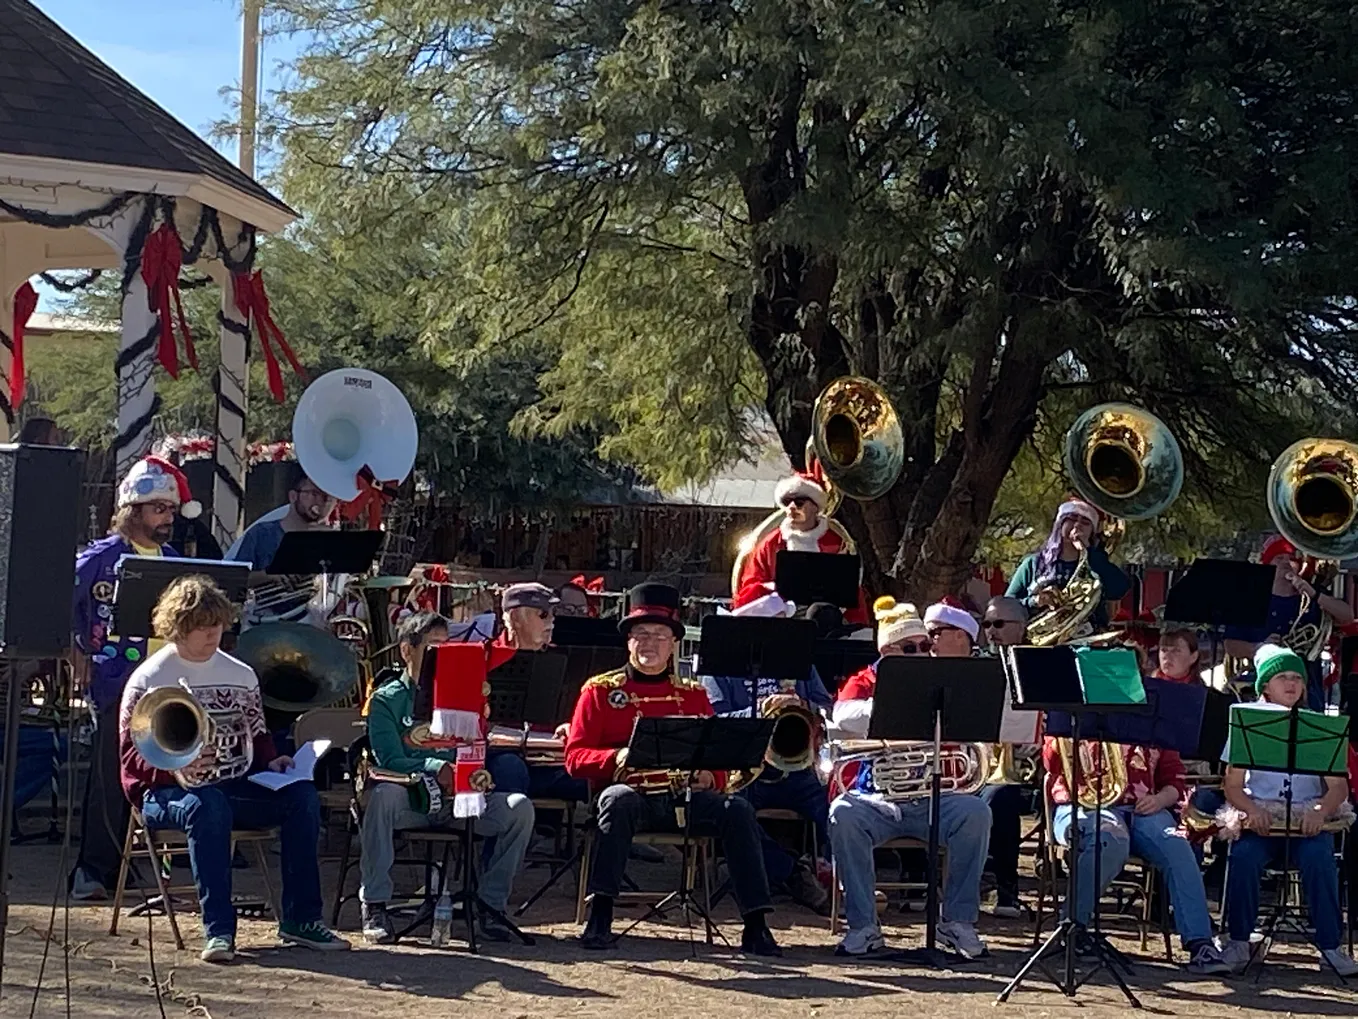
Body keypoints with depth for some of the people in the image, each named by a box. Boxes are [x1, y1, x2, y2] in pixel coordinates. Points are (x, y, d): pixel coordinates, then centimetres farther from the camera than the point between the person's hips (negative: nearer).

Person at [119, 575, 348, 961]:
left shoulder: (241, 675, 15)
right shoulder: (148, 680, 0)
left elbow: (256, 736, 22)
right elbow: (131, 754, -5)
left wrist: (271, 762, -1)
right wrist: (175, 770, -24)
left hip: (236, 787, 5)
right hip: (167, 791, -5)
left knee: (301, 795, -18)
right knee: (208, 806, -39)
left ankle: (300, 918, -14)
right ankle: (218, 929, -37)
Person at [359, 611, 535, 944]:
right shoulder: (386, 700, 7)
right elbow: (388, 760, -9)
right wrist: (436, 768, -26)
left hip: (455, 800, 3)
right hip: (410, 801, -3)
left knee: (520, 807, -20)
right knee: (383, 794, -37)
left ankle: (492, 904, -11)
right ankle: (374, 905, -29)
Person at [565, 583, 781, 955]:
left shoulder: (693, 694, 17)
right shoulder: (601, 690, 10)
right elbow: (575, 757, 3)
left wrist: (709, 777, -7)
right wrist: (617, 757, -17)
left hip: (685, 796, 3)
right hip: (631, 790, -3)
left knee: (737, 809, -25)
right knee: (617, 799, -38)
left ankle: (756, 925, -25)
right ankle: (599, 917, -37)